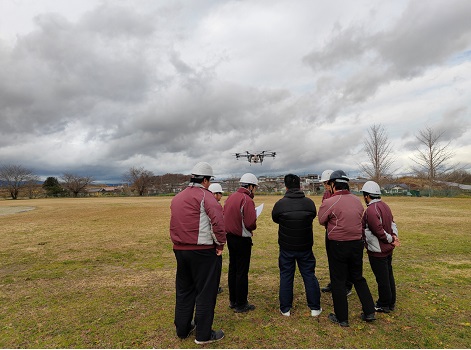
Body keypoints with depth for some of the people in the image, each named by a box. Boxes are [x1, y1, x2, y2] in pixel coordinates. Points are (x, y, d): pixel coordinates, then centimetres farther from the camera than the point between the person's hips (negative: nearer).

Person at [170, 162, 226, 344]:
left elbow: (176, 224, 14)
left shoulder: (177, 197, 11)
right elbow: (217, 220, -24)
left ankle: (182, 329, 34)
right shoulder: (205, 195, -13)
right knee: (206, 292, 7)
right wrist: (221, 243, -14)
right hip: (202, 251, -7)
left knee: (183, 290, 20)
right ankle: (204, 334, 18)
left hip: (180, 250, 8)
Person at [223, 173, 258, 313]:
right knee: (242, 272, 5)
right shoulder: (247, 200, -19)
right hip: (242, 240, -8)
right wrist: (253, 226, -3)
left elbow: (225, 216, 7)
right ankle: (241, 304, 18)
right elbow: (251, 224, -24)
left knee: (232, 269, 18)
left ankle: (233, 301, 32)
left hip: (230, 237, 8)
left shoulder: (231, 197, 6)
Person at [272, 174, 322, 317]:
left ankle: (285, 309, 21)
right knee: (309, 275, 15)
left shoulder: (280, 204, -15)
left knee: (286, 276, 11)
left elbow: (275, 219, 3)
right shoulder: (309, 202, -10)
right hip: (305, 246, 2)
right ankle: (315, 308, 24)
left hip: (286, 247, -1)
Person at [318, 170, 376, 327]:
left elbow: (321, 221, -6)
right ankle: (369, 312, 30)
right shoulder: (357, 200, 1)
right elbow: (359, 218, 6)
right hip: (357, 243, 6)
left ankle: (341, 318, 22)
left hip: (338, 246, -5)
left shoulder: (329, 202, -18)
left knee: (338, 281, 10)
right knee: (358, 278, 23)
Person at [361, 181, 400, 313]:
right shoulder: (385, 206, 6)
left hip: (377, 251, -9)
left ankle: (384, 305, 21)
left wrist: (391, 239, -11)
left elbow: (379, 231, -25)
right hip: (388, 249, 9)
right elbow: (392, 223, 9)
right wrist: (394, 236, -2)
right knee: (389, 276, 20)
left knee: (382, 279, 6)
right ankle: (391, 302, 34)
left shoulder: (370, 210, -24)